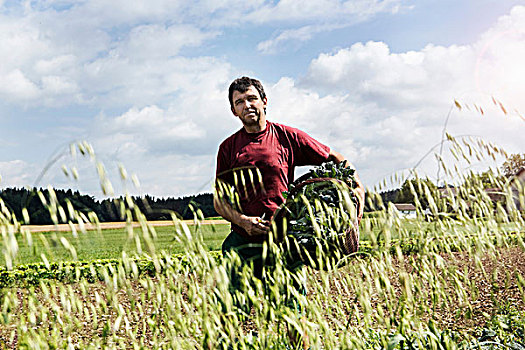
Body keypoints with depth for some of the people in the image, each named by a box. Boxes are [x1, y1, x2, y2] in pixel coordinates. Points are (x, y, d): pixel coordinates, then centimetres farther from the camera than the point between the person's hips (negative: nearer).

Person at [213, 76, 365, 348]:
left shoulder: (286, 136, 4)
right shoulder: (229, 148, 9)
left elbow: (333, 158, 12)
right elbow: (219, 198, 9)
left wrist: (357, 185, -4)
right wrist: (241, 220, -9)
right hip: (243, 241, 2)